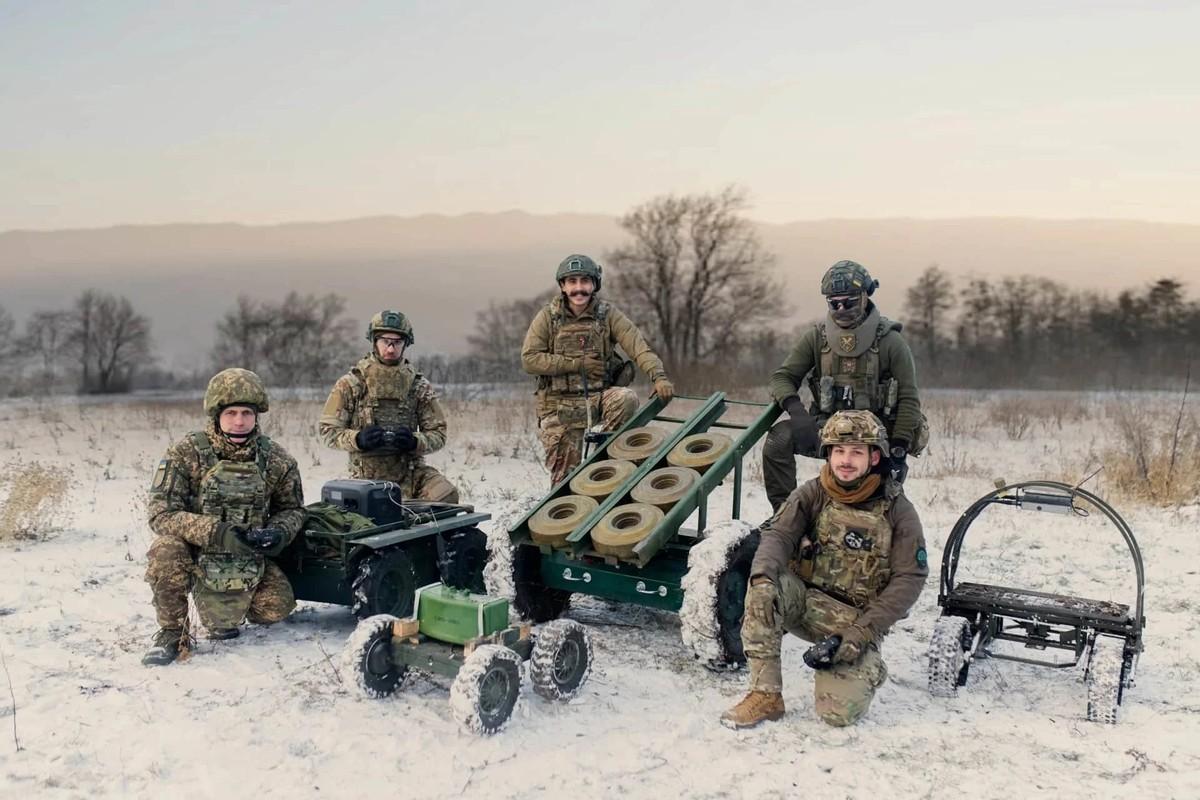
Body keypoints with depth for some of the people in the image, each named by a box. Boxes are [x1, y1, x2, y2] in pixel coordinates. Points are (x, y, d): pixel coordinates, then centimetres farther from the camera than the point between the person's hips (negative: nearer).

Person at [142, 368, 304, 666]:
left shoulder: (276, 460, -6)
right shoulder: (185, 453, -14)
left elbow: (292, 509, 9)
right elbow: (162, 515, -20)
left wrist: (278, 532, -16)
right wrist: (217, 532, -33)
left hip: (247, 560, 3)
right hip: (195, 553, -3)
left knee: (275, 608, -16)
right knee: (166, 549, -34)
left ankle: (222, 615, 20)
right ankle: (171, 632, -9)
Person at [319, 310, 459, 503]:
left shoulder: (419, 386, 3)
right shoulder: (350, 384, -2)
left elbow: (438, 434, 4)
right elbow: (327, 430, 0)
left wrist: (414, 442, -18)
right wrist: (357, 439, -20)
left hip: (412, 472, 1)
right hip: (369, 476, -1)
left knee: (447, 495, -23)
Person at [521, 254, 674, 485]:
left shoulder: (607, 314, -4)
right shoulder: (547, 317, -3)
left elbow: (638, 345, -16)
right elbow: (529, 359, -11)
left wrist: (659, 376, -34)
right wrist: (578, 364, -17)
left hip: (599, 396, 1)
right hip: (561, 404, 0)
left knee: (626, 398, -30)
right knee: (564, 476, 0)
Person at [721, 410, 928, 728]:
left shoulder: (897, 511, -4)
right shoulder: (812, 494, 0)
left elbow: (910, 578, -8)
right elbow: (778, 534, -12)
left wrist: (863, 631, -17)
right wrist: (763, 576, -36)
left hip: (856, 620, -1)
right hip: (806, 603, 2)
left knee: (839, 710, -21)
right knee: (763, 590, -32)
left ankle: (867, 667, 15)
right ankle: (766, 695, -19)